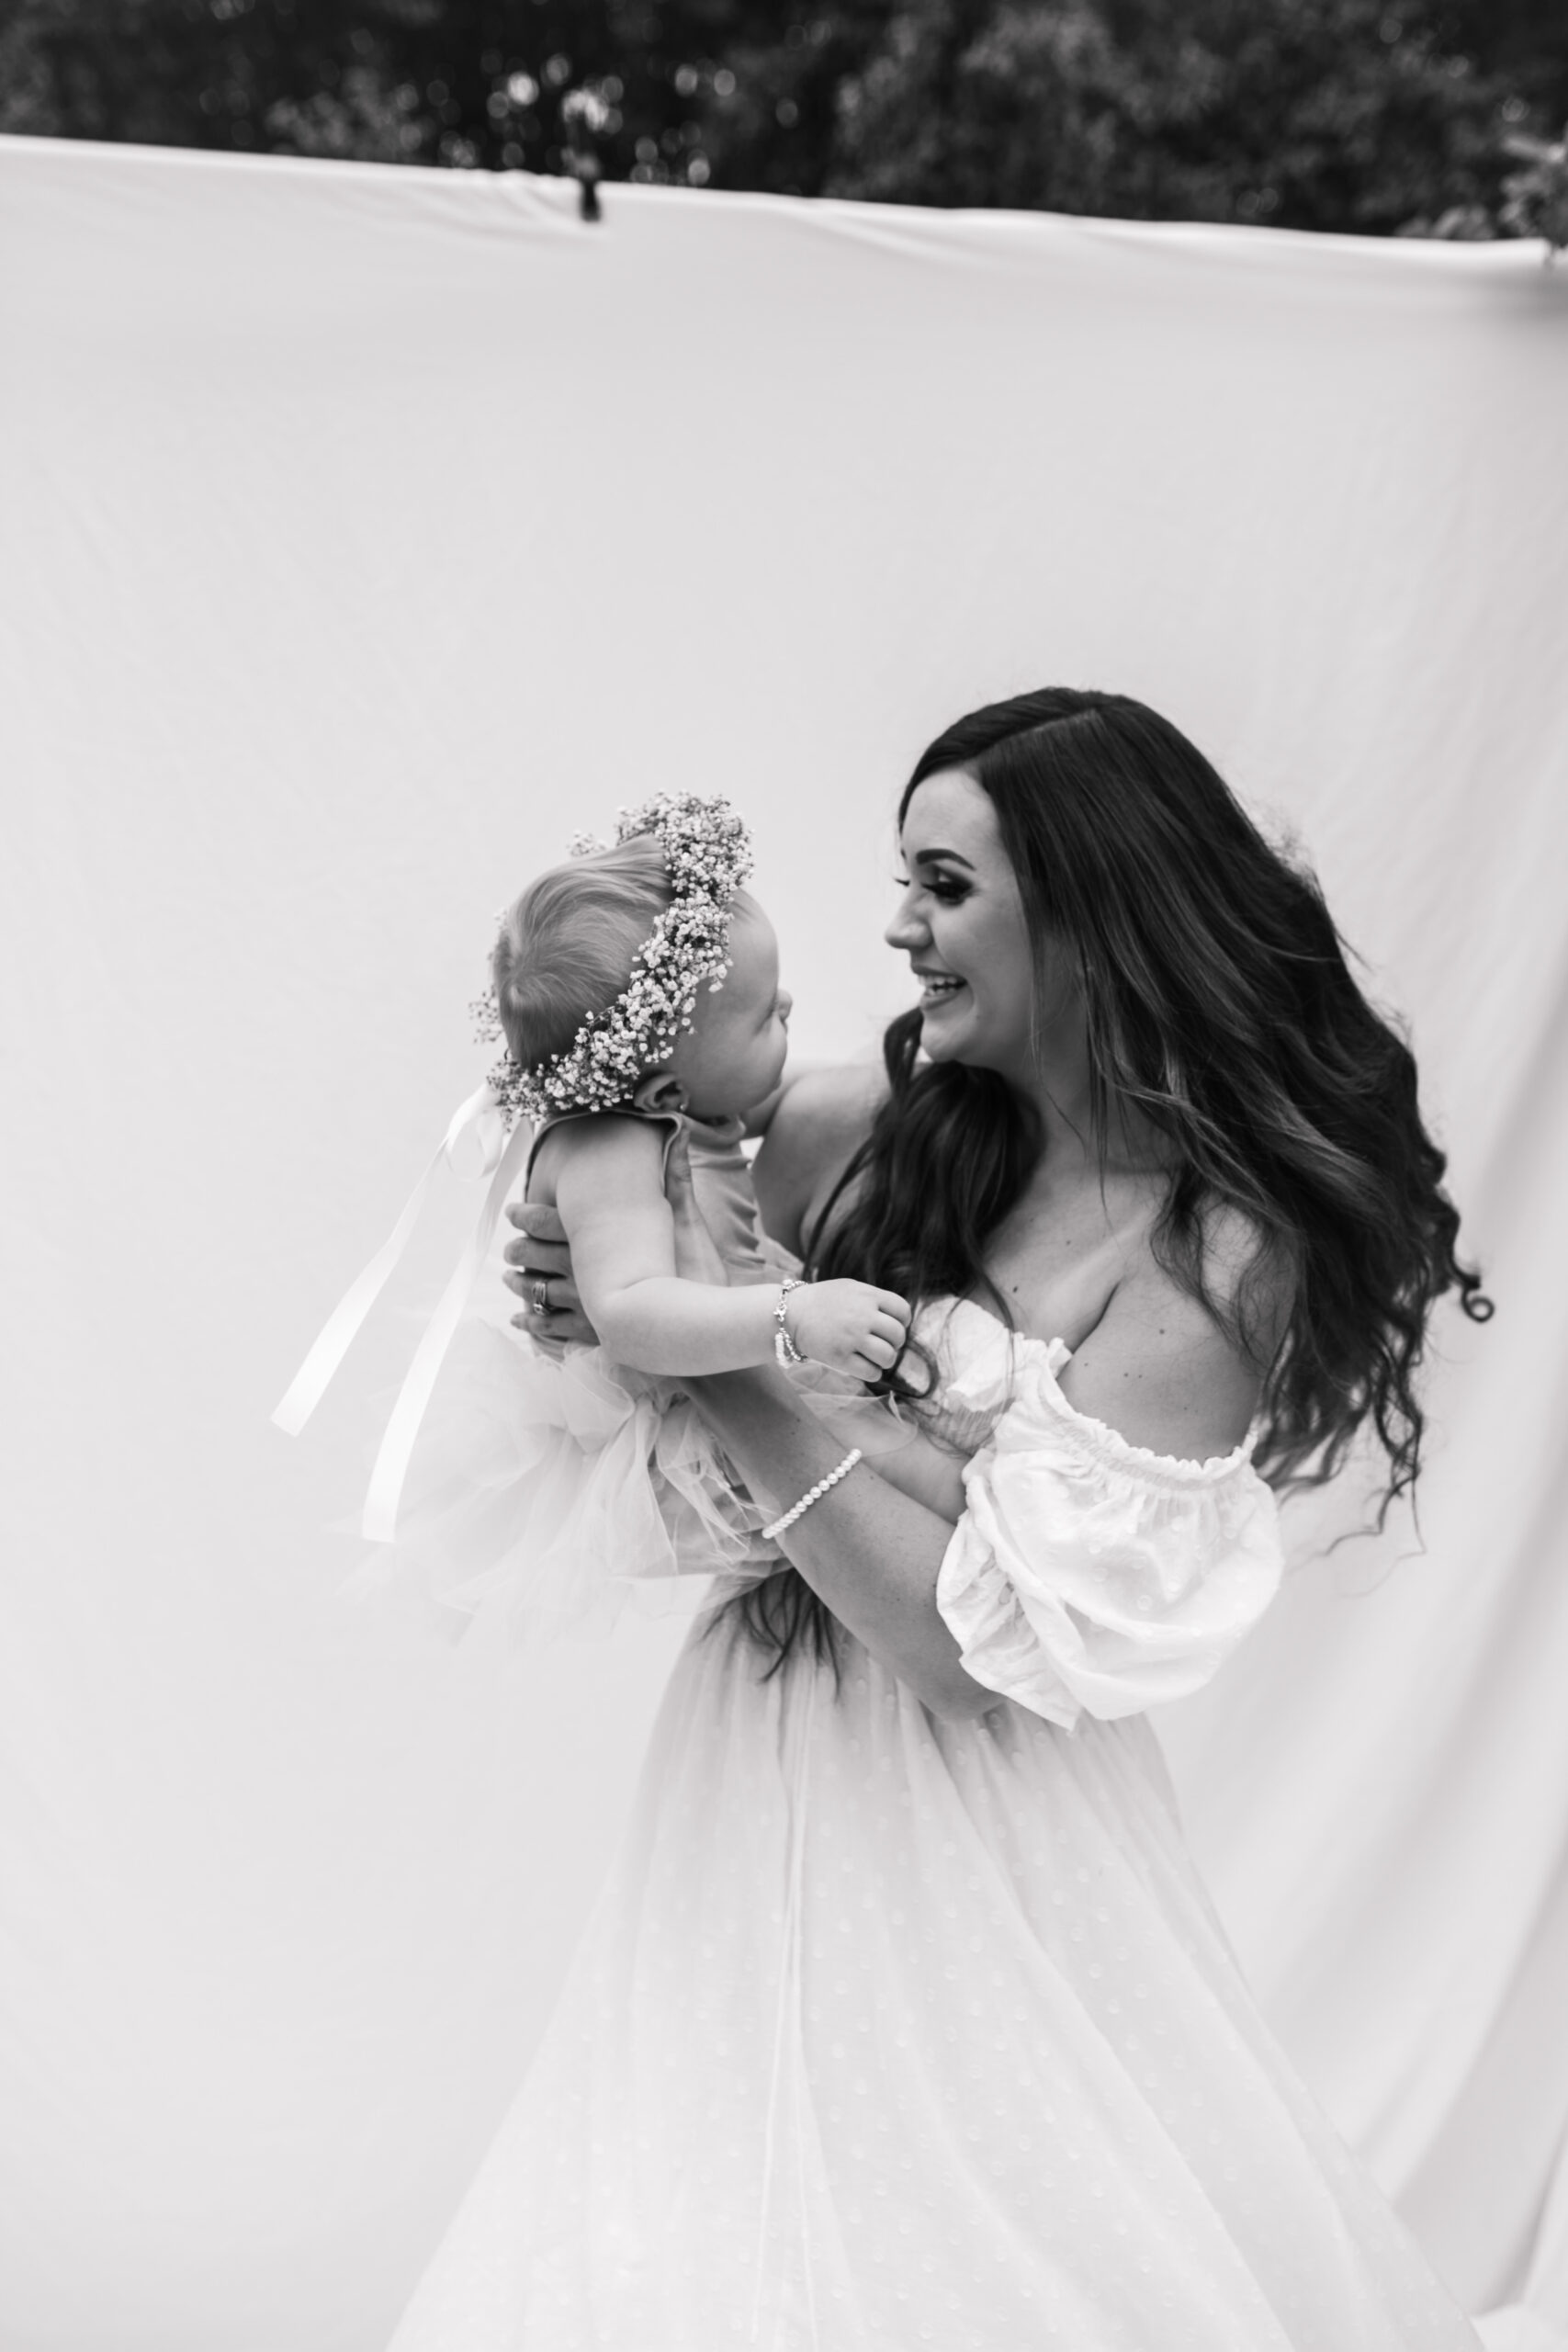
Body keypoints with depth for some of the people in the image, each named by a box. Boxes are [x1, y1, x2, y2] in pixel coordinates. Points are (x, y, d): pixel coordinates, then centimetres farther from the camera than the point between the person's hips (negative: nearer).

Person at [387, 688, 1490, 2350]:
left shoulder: (1217, 1252, -18)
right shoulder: (854, 1132, -5)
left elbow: (981, 1640, -21)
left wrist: (714, 1351, -21)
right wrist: (591, 1305, -13)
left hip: (979, 1821, -4)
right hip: (757, 1770, 4)